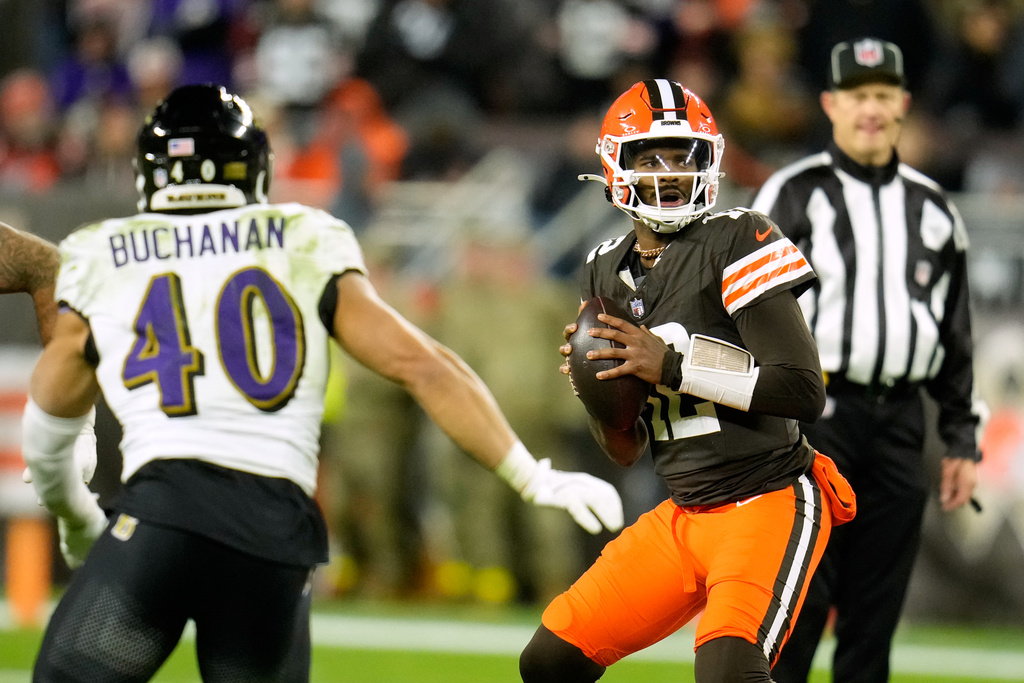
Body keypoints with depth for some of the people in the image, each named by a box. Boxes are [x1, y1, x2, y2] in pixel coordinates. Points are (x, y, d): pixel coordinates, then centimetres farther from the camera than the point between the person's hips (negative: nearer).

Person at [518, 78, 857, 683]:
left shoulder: (736, 242, -11)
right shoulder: (607, 274, 10)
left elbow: (804, 390, -20)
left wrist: (672, 367, -21)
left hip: (770, 502, -7)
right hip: (684, 516, 7)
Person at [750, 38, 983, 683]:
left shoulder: (933, 208, 15)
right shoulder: (794, 195, 1)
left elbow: (956, 335, 19)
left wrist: (963, 439, 14)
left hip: (899, 426, 4)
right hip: (815, 416, -4)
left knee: (876, 616, 5)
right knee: (798, 605, -10)